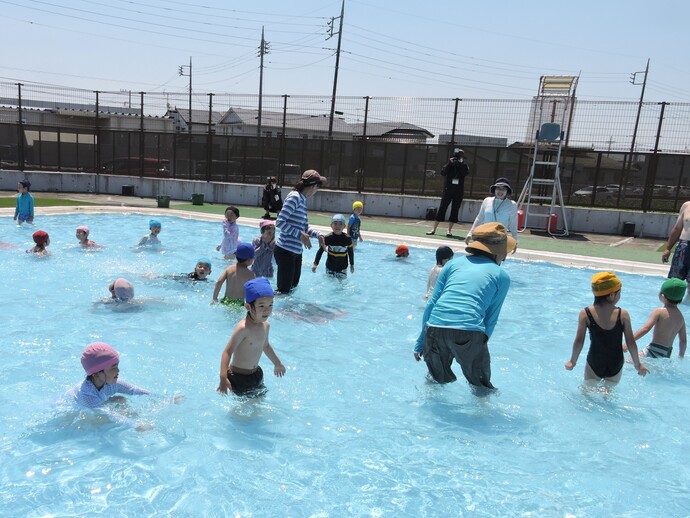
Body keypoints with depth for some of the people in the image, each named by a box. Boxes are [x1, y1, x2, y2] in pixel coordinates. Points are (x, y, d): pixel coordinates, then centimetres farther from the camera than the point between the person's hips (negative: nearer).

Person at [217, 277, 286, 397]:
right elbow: (228, 352, -27)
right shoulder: (243, 327, -26)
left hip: (256, 373, 8)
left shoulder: (266, 325, -1)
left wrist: (277, 363, 31)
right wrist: (223, 378, -36)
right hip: (239, 377, -8)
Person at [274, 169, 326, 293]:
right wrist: (300, 234, -22)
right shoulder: (294, 197, -14)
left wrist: (318, 234, 4)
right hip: (285, 251, -9)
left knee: (293, 286, 18)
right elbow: (279, 222, -21)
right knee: (284, 290, -4)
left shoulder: (303, 200, 13)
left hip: (296, 252, 9)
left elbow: (305, 227, 20)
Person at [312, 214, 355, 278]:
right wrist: (315, 263, -8)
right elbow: (320, 251, -4)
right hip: (330, 267, 0)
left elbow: (351, 252, 3)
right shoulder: (327, 238, -12)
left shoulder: (347, 239, -10)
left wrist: (352, 265, 11)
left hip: (342, 268, 0)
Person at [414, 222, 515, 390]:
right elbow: (491, 318, 12)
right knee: (480, 385, 18)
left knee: (439, 379, 28)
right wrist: (480, 346, 22)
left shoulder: (454, 263, 20)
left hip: (434, 328, 3)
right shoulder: (501, 275, 14)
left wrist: (421, 341, 22)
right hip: (469, 333, -3)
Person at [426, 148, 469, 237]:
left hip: (458, 192, 1)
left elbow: (466, 173, -15)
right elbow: (443, 173, -13)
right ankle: (434, 229, 1)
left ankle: (449, 230, 5)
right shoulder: (450, 165, 3)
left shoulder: (464, 166, 5)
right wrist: (449, 163, -21)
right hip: (448, 190, -1)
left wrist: (461, 163, -22)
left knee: (455, 211, 0)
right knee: (441, 209, -1)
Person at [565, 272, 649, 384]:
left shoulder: (585, 314, -14)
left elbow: (579, 341, -10)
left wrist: (572, 361, 4)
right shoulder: (623, 314, -12)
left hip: (594, 365, -1)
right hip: (615, 365, 1)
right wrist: (638, 365, 9)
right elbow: (631, 342, -5)